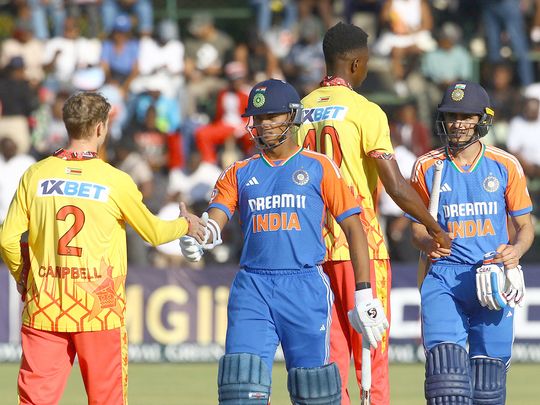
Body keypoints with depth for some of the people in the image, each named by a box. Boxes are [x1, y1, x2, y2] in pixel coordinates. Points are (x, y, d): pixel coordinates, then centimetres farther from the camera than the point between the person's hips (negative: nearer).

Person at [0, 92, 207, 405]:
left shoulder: (35, 175, 1)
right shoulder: (116, 182, -5)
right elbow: (154, 233, 9)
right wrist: (186, 225, 29)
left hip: (44, 307, 2)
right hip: (99, 309, -2)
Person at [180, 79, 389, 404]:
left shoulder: (319, 167, 8)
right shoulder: (240, 173, 16)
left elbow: (353, 227, 4)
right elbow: (215, 221, 3)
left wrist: (364, 294, -4)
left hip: (305, 286, -2)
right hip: (252, 287, 2)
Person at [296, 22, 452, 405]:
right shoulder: (365, 111, -8)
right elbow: (396, 186, -13)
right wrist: (436, 229, -2)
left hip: (313, 244, 5)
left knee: (328, 362, 6)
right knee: (372, 359, 0)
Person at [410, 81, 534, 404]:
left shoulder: (506, 166, 5)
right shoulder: (427, 167, 6)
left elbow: (525, 226, 10)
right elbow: (418, 229, 11)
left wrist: (516, 251, -12)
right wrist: (428, 242, -13)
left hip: (494, 279, 0)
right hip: (444, 278, 0)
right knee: (445, 366, -19)